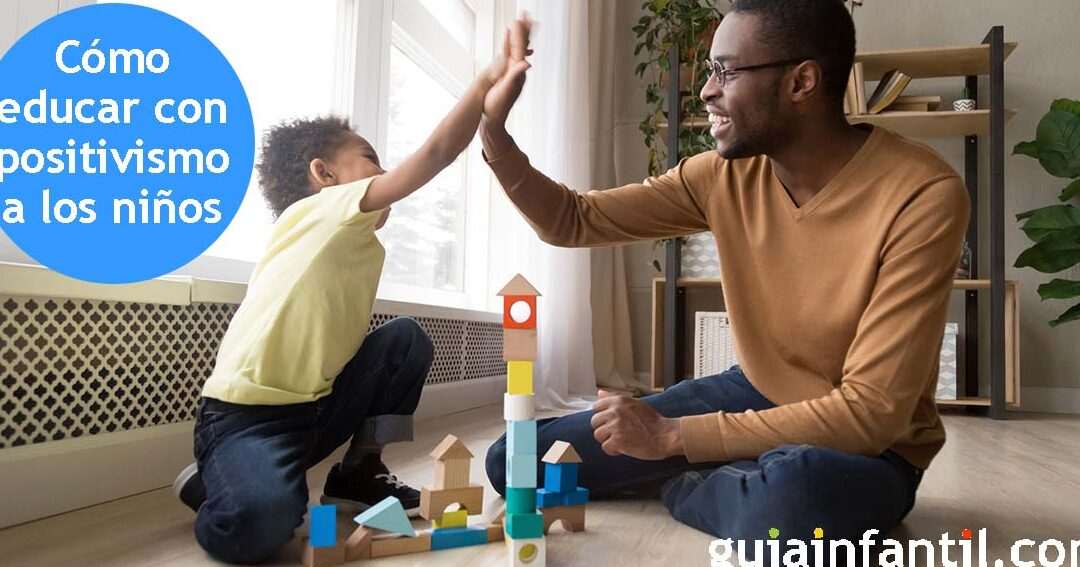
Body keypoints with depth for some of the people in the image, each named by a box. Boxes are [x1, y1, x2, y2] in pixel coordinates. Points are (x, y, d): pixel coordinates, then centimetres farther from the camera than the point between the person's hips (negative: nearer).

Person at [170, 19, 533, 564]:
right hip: (243, 415, -8)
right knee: (262, 522, -34)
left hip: (314, 408, 9)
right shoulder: (316, 212, -13)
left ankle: (359, 469, 12)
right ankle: (209, 485, 3)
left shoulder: (364, 246, 14)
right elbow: (435, 154, -21)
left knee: (406, 337, 3)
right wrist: (489, 82, -21)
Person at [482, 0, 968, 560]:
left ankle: (688, 486, -7)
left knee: (789, 496, -44)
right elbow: (573, 220, 2)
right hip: (755, 395, 5)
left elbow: (872, 412, -27)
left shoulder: (923, 196, -24)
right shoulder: (726, 173, -7)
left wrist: (672, 436, -28)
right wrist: (493, 131, -13)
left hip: (869, 445, -4)